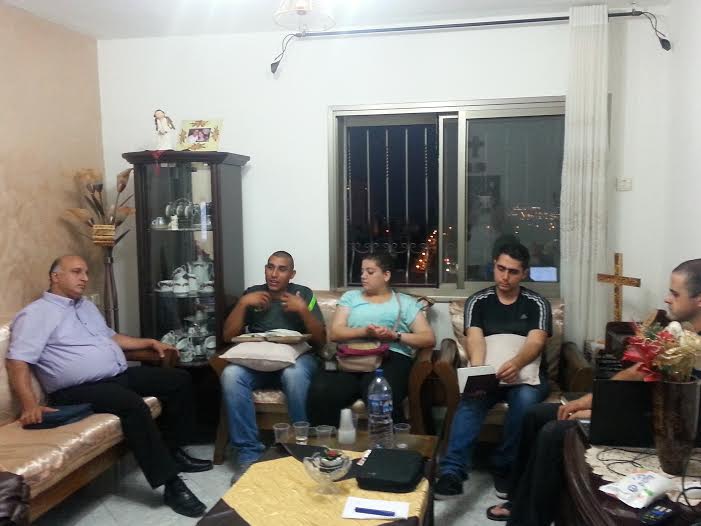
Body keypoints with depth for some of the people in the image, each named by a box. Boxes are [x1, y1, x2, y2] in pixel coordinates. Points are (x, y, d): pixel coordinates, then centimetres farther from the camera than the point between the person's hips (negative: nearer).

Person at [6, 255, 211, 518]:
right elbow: (17, 362, -13)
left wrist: (151, 342, 20)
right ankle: (170, 482, -29)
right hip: (80, 389, -9)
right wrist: (30, 404, -26)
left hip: (120, 375, 9)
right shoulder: (36, 314, -4)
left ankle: (172, 450, 11)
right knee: (133, 404, -35)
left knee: (179, 379, 1)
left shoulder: (87, 306, 22)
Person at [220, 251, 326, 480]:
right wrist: (243, 303, -4)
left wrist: (303, 310, -11)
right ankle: (249, 453, -25)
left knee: (294, 374, -38)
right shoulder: (251, 293, 14)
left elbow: (321, 340, 2)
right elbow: (228, 336, 7)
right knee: (231, 374, -31)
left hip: (296, 357, -2)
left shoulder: (304, 294, 8)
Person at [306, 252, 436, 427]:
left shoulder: (406, 303, 19)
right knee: (320, 392, -31)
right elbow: (335, 333, 10)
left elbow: (429, 339, 8)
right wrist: (364, 331, -9)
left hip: (391, 358, -2)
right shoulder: (350, 297, 25)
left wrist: (395, 336, -9)